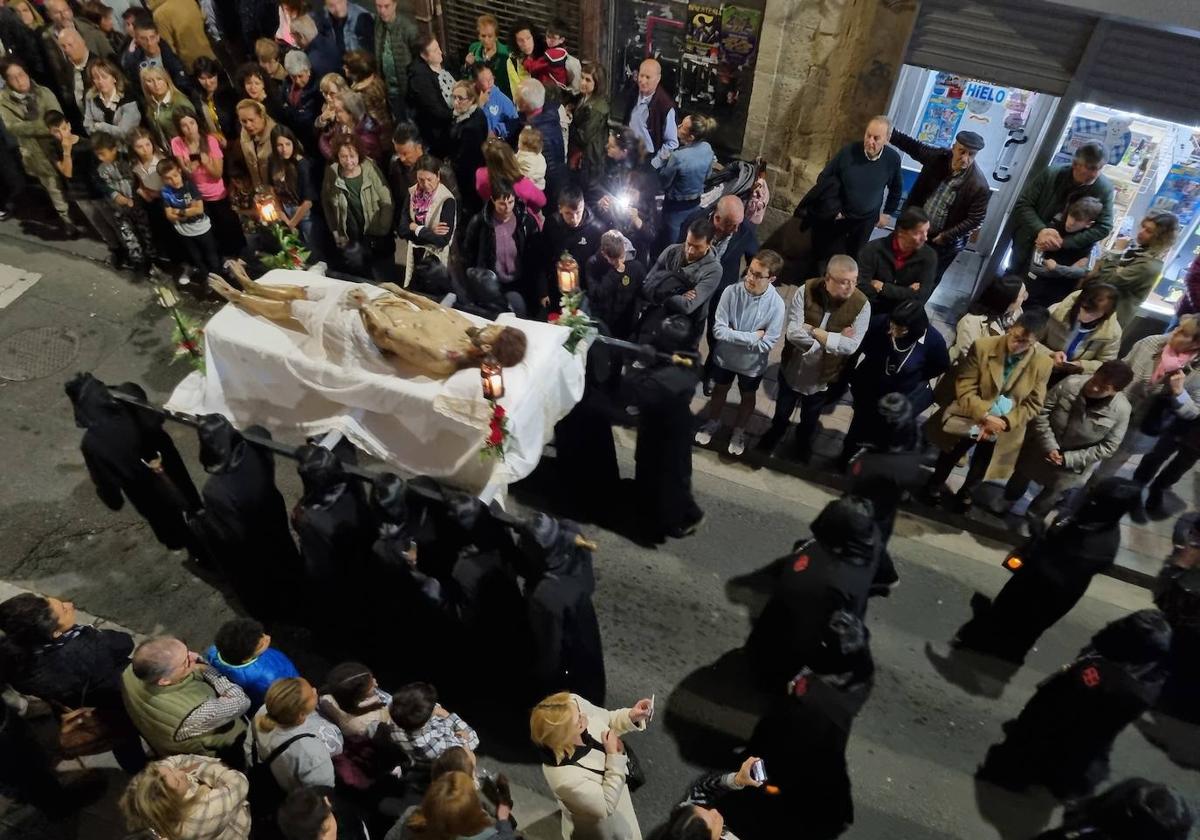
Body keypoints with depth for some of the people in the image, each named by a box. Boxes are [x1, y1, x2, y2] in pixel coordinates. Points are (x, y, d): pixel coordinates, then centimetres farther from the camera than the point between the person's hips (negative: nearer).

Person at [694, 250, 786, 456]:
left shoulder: (776, 305, -26)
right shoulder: (731, 291, -25)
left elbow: (766, 344, -24)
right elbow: (718, 330, -23)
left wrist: (733, 337, -22)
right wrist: (751, 337, -27)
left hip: (752, 364, -1)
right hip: (724, 356, 1)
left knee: (747, 397, 23)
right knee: (720, 390, 25)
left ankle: (738, 431, 49)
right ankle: (712, 422, 52)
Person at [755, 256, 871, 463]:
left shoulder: (861, 304, -21)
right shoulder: (806, 291, -21)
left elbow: (851, 346, -28)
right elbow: (792, 332, -28)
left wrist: (814, 331, -28)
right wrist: (834, 340, -27)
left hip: (823, 377, 0)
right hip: (792, 370, 0)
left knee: (809, 422, 26)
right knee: (781, 415, 27)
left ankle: (802, 450, 56)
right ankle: (772, 439, 58)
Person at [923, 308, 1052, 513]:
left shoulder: (1043, 364, -14)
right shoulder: (982, 346, -19)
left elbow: (1033, 404, -9)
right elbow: (964, 388, -19)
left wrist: (1004, 422, -23)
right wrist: (985, 416, -31)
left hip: (1003, 429, 1)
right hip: (971, 420, -1)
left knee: (979, 470, 23)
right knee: (949, 458, 20)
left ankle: (966, 492, 54)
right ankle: (936, 485, 50)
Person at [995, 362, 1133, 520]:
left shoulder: (1121, 410, -24)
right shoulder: (1070, 384, -26)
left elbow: (1107, 447, -15)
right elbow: (1041, 411, -19)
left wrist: (1068, 459, -20)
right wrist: (1049, 446, -24)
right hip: (1041, 447, 1)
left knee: (1054, 491, 20)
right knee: (1022, 474, 24)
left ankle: (1031, 517, 48)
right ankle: (1007, 501, 54)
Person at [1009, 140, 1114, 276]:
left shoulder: (1104, 189, -11)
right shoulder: (1050, 175, -13)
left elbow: (1103, 227, -13)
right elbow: (1022, 204, -11)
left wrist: (1064, 242, -26)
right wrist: (1040, 230, -29)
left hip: (1065, 253, 0)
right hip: (1030, 242, 0)